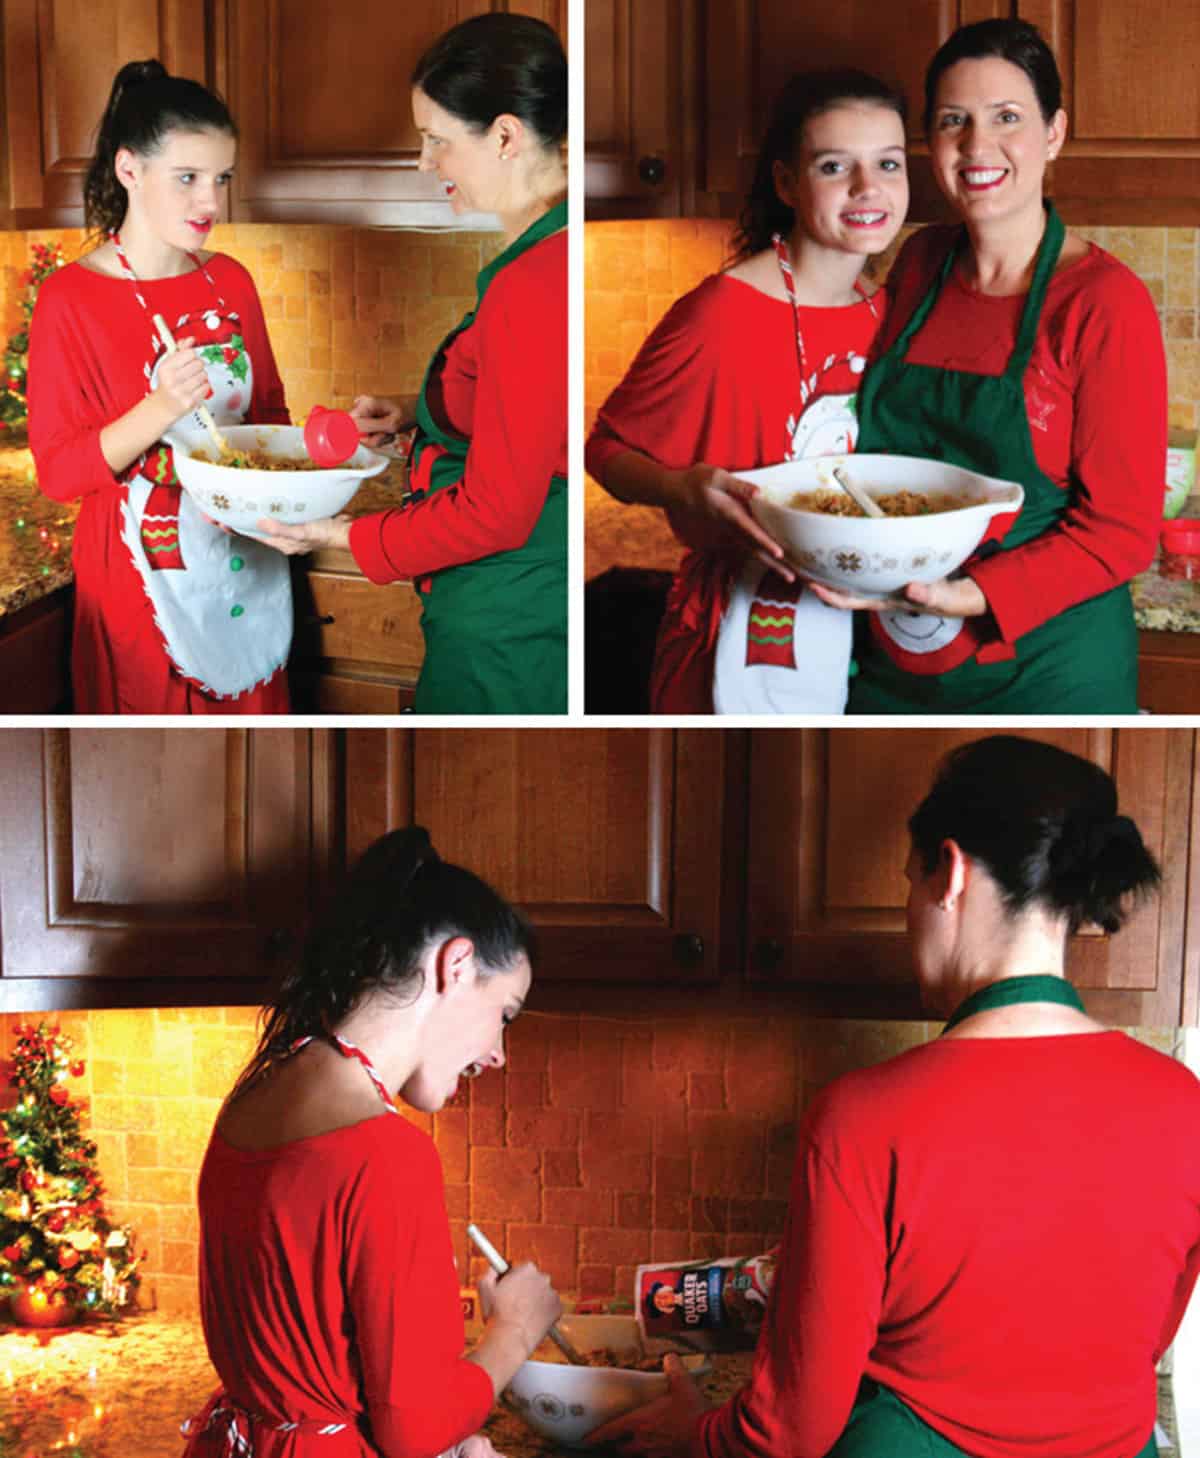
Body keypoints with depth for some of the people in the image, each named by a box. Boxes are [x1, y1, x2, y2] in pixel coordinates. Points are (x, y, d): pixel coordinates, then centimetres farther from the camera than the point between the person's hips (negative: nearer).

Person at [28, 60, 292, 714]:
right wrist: (162, 409, -28)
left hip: (249, 566, 5)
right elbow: (58, 471, -13)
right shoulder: (70, 298, -11)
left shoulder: (230, 282, 5)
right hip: (142, 575, -5)